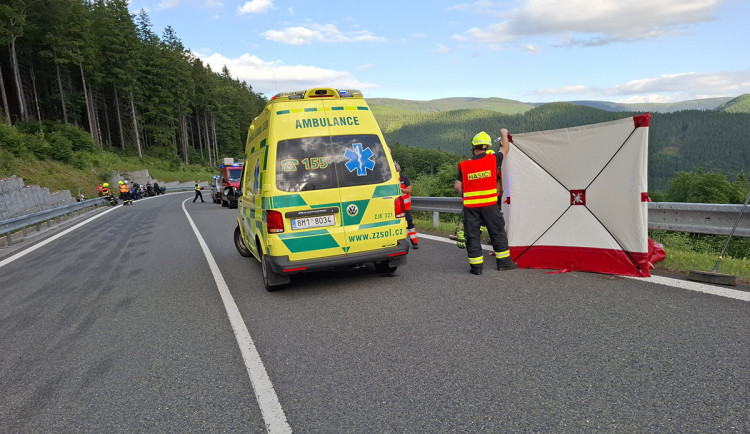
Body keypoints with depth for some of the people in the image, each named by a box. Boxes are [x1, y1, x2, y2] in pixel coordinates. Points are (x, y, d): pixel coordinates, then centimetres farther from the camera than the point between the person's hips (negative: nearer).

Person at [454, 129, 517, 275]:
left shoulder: (464, 165, 0)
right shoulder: (493, 159, -1)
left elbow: (457, 186, -1)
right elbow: (505, 149, 18)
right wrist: (504, 134, 35)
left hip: (470, 206, 1)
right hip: (489, 204, 0)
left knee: (472, 235, 8)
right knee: (497, 232, 13)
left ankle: (476, 266, 10)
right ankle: (503, 262, 21)